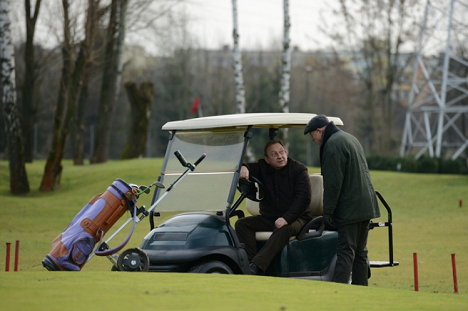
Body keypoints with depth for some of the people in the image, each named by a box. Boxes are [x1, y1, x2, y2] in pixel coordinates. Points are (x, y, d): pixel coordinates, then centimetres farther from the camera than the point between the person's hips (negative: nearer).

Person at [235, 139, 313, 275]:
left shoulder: (299, 169, -6)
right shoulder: (263, 168, 8)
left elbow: (303, 198, -16)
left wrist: (286, 218, -28)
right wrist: (244, 167, -29)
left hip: (295, 217, -5)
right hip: (268, 217, 5)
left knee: (284, 229, -37)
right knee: (241, 224, -15)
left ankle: (256, 267, -48)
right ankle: (251, 262, -32)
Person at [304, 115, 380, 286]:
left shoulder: (333, 145, -13)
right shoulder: (351, 138, 18)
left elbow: (333, 183, -18)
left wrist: (328, 211, -13)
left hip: (349, 208, -9)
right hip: (366, 205, 9)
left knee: (345, 253, -12)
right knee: (360, 252, 11)